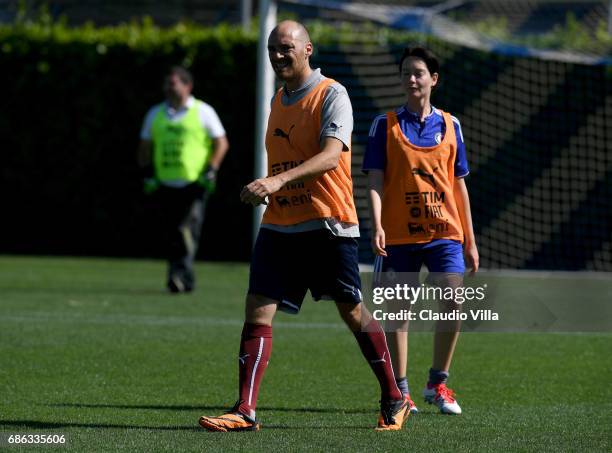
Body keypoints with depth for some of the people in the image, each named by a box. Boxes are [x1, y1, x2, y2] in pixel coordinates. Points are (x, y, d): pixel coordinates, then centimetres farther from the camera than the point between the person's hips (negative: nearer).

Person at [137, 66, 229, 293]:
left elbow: (221, 143, 3)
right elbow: (144, 147, 21)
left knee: (188, 230, -18)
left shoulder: (203, 112, 2)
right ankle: (184, 280, 12)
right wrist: (148, 174, 9)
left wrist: (211, 171, -7)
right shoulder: (155, 114, 14)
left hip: (194, 185, -4)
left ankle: (182, 273, -24)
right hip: (165, 186, 4)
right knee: (171, 236, 2)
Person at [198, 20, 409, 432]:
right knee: (258, 310, -6)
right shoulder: (278, 100, 14)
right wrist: (264, 190, 14)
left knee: (353, 312, 3)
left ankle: (394, 399, 20)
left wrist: (278, 180, -36)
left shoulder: (332, 95, -10)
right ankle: (245, 411, -9)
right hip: (279, 225, 6)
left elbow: (331, 155, -24)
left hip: (328, 224, -6)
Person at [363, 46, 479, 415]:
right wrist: (377, 226, -16)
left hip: (444, 232, 2)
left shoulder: (449, 125, 11)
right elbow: (375, 181, -2)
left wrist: (470, 240, 12)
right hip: (399, 234, -2)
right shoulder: (386, 125, 3)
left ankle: (438, 384, 3)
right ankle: (400, 389, 12)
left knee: (454, 303, -11)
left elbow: (458, 184, 14)